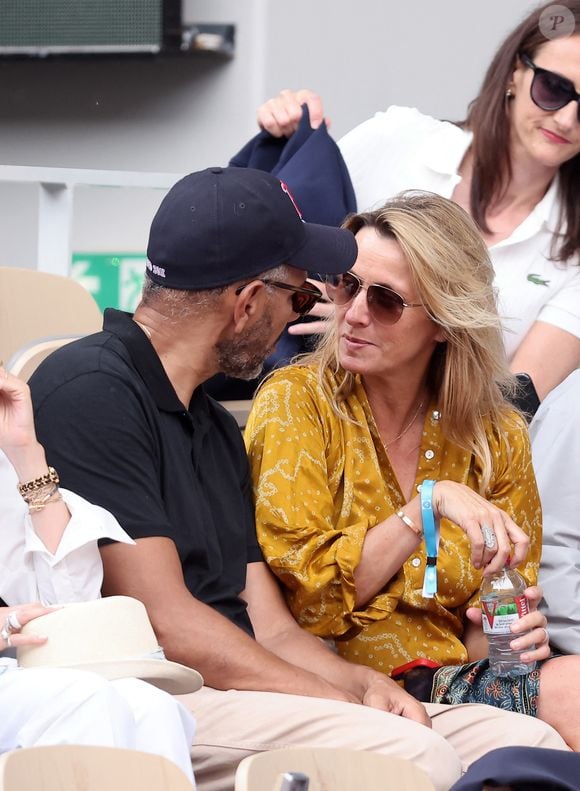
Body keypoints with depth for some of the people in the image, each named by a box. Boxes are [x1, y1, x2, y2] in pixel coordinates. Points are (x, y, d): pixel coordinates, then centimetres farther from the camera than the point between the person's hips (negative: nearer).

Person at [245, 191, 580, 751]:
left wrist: (508, 630, -9)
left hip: (457, 682, 5)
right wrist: (431, 504, -17)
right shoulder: (298, 401, -2)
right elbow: (302, 598, -9)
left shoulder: (497, 438, 8)